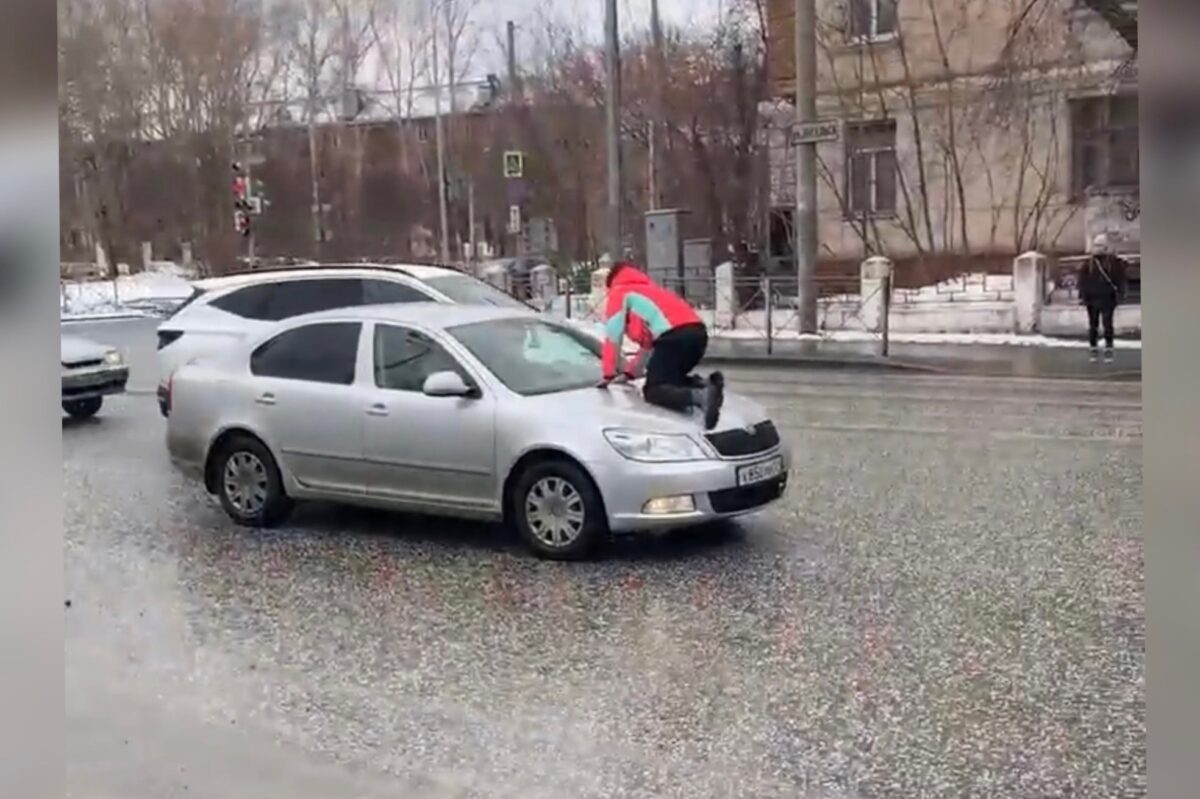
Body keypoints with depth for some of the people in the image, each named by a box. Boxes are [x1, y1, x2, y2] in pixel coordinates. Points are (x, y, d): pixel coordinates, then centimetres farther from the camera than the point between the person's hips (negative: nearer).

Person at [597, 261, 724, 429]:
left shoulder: (619, 293, 18)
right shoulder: (650, 290, 40)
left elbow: (613, 337, 12)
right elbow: (648, 342, 40)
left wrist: (609, 374, 20)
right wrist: (629, 371, 41)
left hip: (674, 335, -8)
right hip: (698, 332, 8)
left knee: (653, 390, -3)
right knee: (671, 379, 26)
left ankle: (699, 397, -30)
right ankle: (705, 385, -2)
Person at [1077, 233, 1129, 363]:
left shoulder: (1113, 261, -2)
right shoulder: (1088, 263, 3)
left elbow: (1120, 278, -1)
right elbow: (1082, 280, 4)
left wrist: (1120, 294, -6)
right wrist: (1082, 296, -1)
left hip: (1107, 298, -2)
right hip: (1092, 298, 2)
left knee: (1108, 325, -3)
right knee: (1093, 325, 9)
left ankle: (1108, 350, 2)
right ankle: (1094, 350, 19)